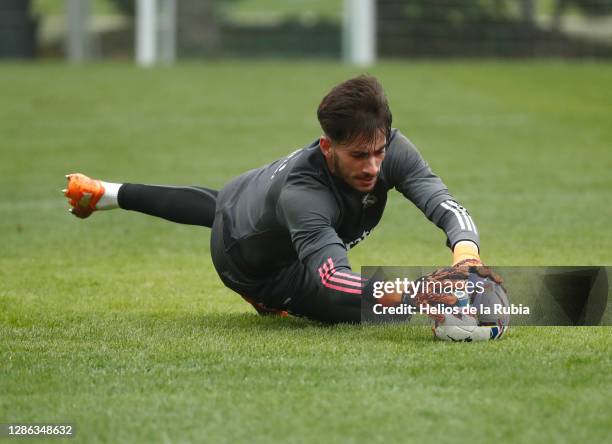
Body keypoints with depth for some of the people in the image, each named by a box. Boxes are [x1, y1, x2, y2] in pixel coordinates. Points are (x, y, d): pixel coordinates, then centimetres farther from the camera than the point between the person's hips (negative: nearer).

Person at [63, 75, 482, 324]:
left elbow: (448, 207, -44)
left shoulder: (393, 148, -36)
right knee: (347, 307, -23)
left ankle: (104, 193, 61)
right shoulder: (301, 192, -50)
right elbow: (333, 281, -61)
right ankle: (270, 297, 9)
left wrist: (467, 256, -67)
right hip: (246, 260, -6)